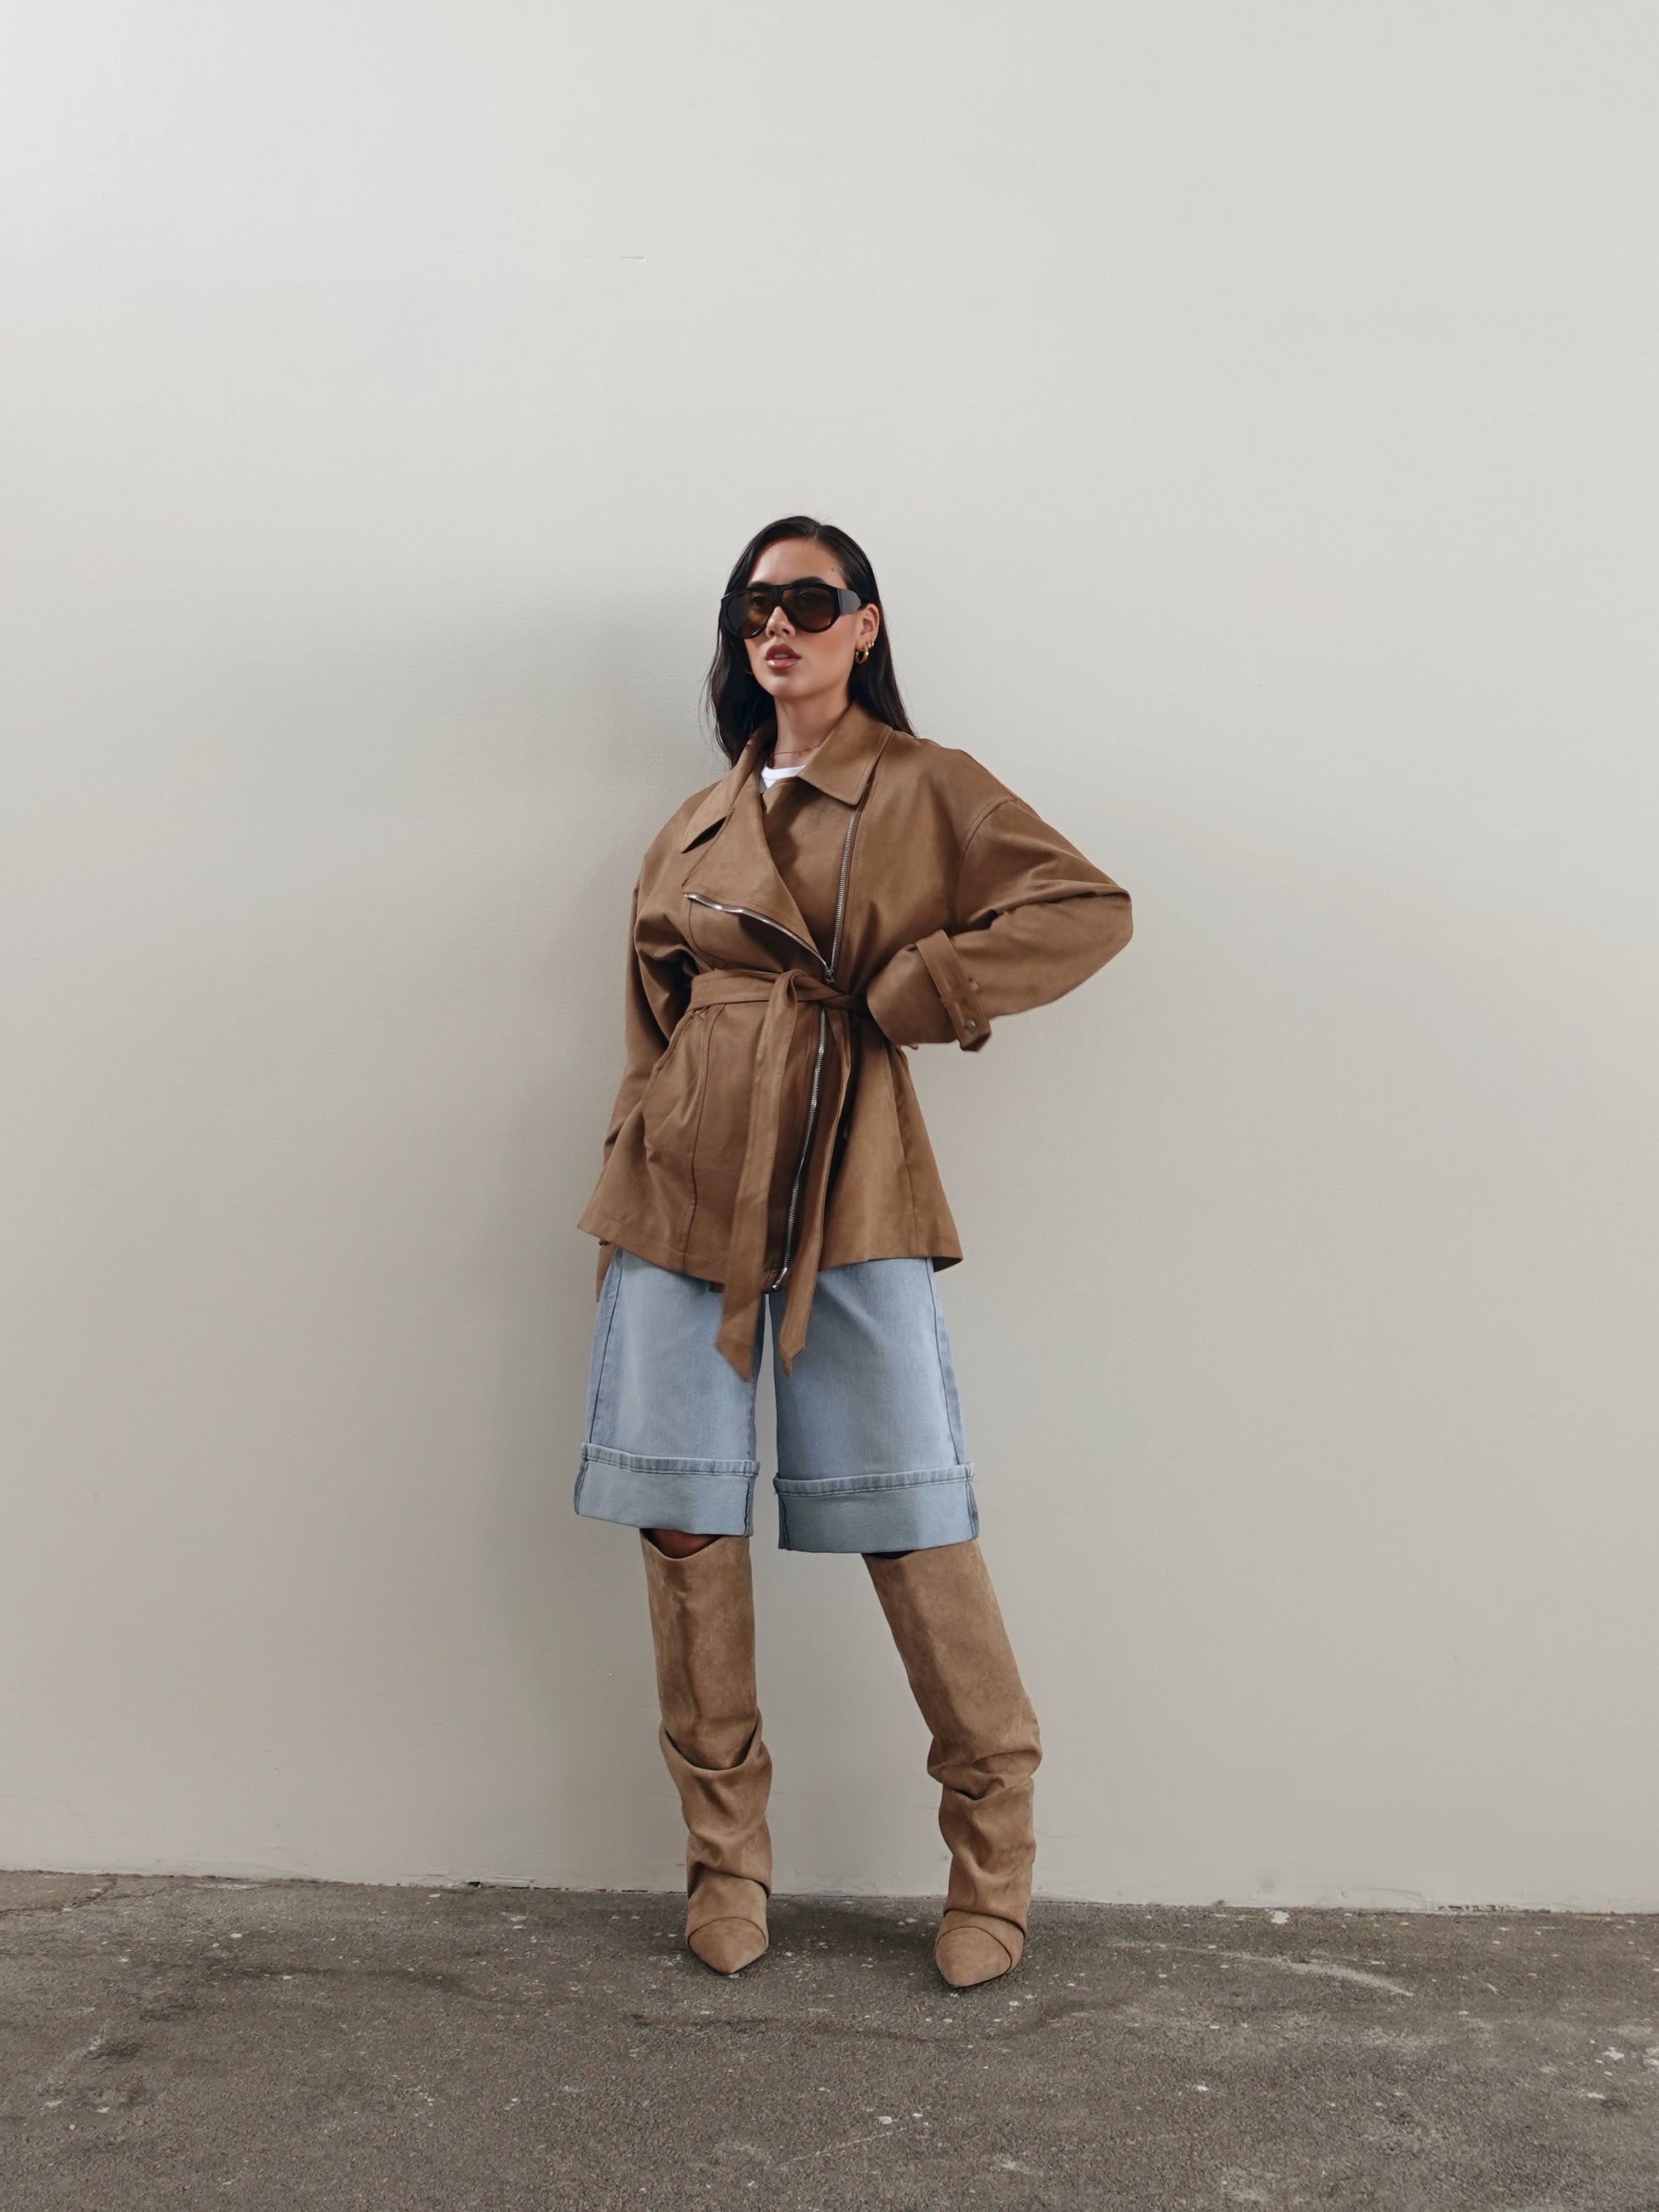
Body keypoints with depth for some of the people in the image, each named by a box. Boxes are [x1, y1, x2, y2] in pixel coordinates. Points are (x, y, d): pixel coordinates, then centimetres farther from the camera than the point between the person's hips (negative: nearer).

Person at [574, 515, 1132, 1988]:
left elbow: (1090, 909, -4)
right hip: (682, 1186, 4)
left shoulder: (924, 789, 5)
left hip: (848, 1188, -4)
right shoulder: (697, 824, 18)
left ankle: (995, 1854, 15)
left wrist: (908, 996, -9)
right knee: (686, 1518, 3)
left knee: (908, 1512, -3)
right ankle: (726, 1855, 18)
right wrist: (632, 1191, 12)